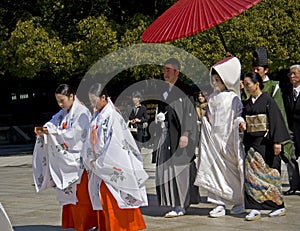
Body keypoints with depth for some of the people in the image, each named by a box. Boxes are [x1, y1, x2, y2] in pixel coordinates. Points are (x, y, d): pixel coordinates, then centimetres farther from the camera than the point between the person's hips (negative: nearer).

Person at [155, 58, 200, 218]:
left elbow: (189, 112, -13)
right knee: (166, 167, 7)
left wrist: (185, 134, -19)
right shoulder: (164, 90, 14)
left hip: (179, 133, -8)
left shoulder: (184, 90, -8)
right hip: (166, 133, 8)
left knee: (179, 167, -7)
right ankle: (179, 203, 15)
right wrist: (159, 117, 8)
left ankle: (180, 206, -4)